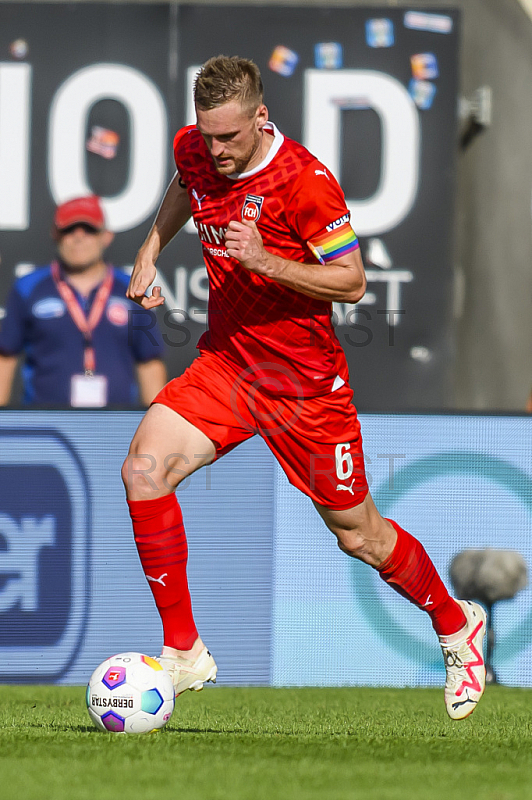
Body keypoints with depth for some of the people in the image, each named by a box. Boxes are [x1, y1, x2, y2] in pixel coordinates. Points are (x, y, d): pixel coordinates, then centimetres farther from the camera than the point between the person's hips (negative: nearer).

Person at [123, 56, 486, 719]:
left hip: (306, 383, -5)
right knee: (144, 469, -19)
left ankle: (456, 627, 35)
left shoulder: (304, 180, -22)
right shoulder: (194, 150, -4)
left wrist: (266, 261, -30)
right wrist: (150, 250, 13)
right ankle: (183, 653, -10)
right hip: (224, 363, 5)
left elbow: (352, 281, -17)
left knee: (357, 536, 6)